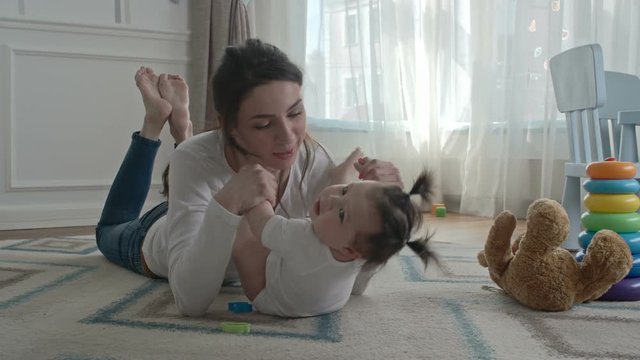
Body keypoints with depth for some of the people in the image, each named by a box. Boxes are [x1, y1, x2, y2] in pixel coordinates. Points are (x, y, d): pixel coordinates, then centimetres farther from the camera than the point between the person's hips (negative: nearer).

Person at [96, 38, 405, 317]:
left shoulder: (314, 162, -34)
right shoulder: (195, 160, -43)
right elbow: (191, 303, -47)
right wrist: (226, 203, -59)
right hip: (155, 241, -2)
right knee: (111, 230, 33)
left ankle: (182, 128, 36)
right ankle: (156, 120, 31)